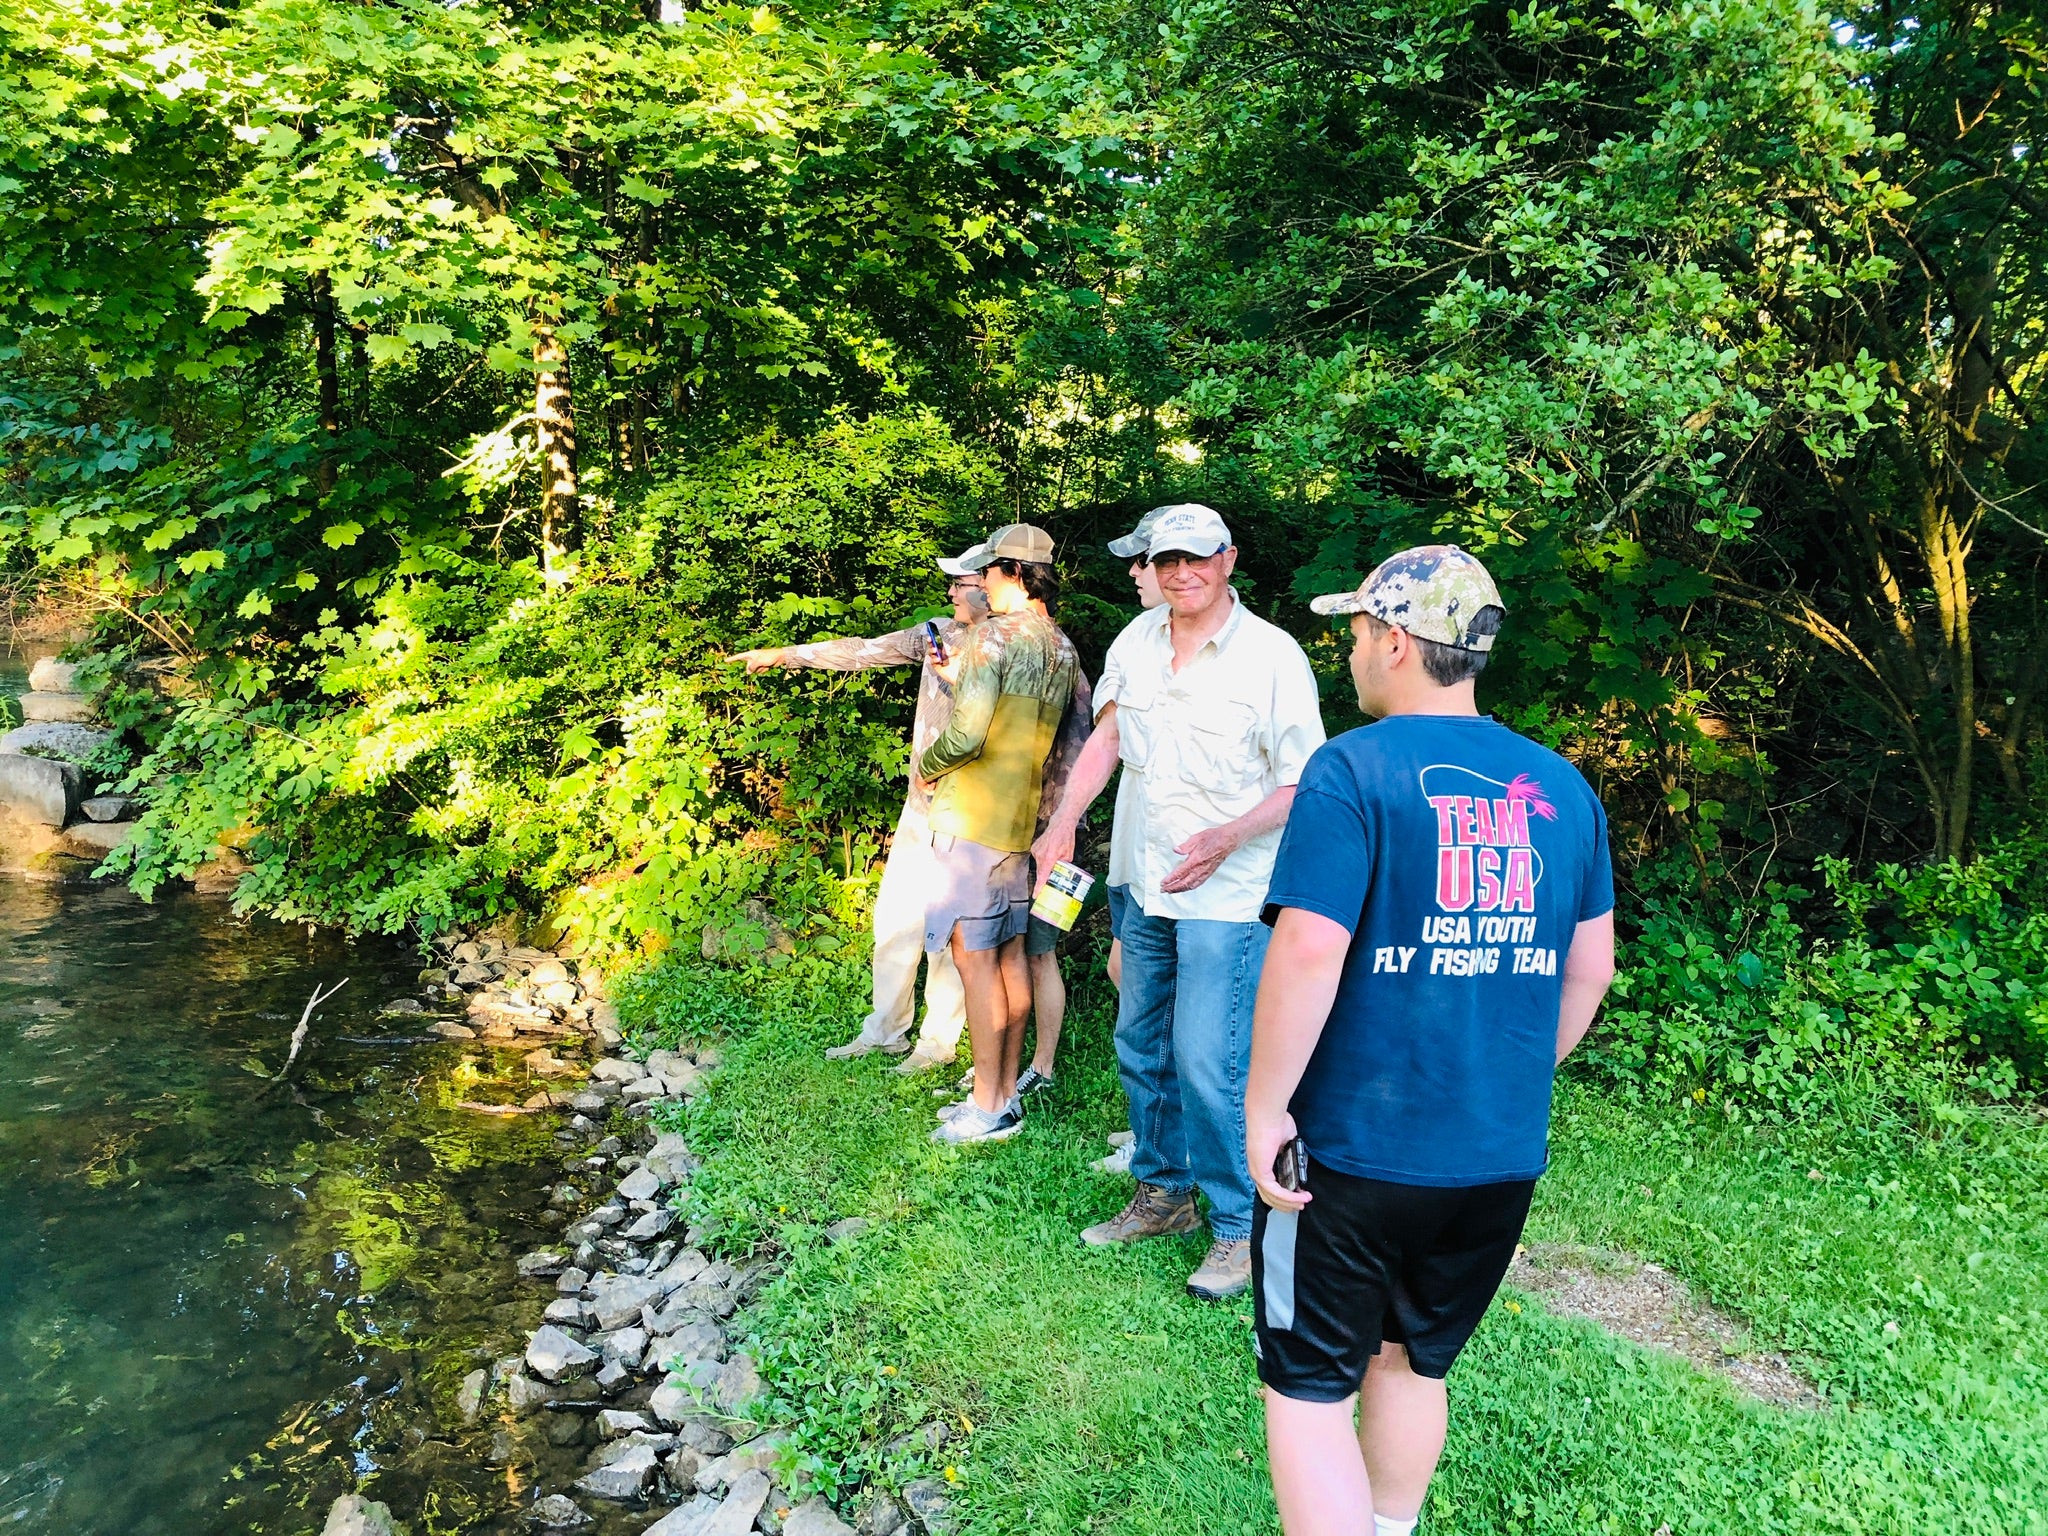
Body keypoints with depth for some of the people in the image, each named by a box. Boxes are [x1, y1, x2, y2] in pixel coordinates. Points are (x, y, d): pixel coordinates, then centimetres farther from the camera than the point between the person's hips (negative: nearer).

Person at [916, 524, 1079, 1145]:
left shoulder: (995, 634, -15)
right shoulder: (1063, 646, 10)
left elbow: (965, 735, -23)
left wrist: (924, 766, 0)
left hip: (972, 819, -8)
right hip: (1022, 818, 8)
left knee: (974, 955, -3)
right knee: (1009, 952, 13)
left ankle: (988, 1108, 3)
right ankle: (1007, 1092, 22)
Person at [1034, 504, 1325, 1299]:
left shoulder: (1272, 656, -14)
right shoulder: (1137, 640, 3)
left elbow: (1303, 783, -12)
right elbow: (1106, 734, 15)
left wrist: (1227, 839, -25)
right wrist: (1064, 822, 7)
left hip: (1228, 896, -6)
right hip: (1149, 884, 7)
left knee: (1206, 1064, -8)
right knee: (1140, 1047, 17)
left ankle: (1239, 1229, 12)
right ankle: (1162, 1195, 36)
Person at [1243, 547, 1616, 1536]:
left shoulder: (1353, 770, -14)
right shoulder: (1562, 787, 4)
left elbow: (1308, 953, -22)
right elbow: (1591, 966, 10)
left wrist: (1264, 1106, -12)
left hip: (1355, 1150, -6)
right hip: (1502, 1156, 6)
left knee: (1308, 1390, 9)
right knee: (1413, 1364, 24)